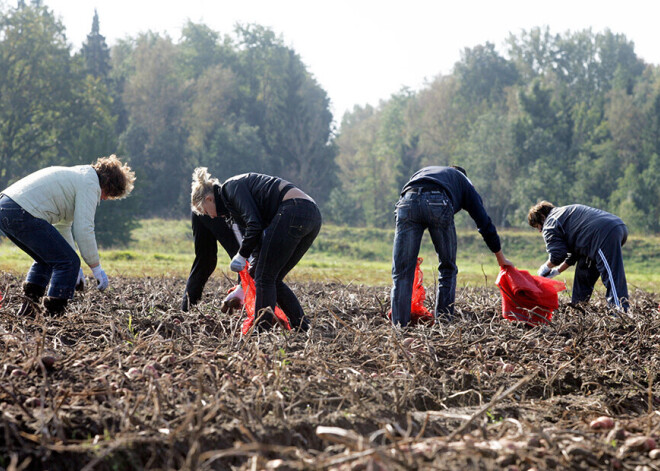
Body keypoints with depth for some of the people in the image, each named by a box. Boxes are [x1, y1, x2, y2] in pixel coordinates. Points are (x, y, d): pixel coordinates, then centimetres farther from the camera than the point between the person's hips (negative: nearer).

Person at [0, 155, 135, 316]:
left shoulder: (77, 176, 29)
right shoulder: (90, 184, -2)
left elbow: (63, 225, 36)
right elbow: (83, 229, -10)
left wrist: (73, 267, 38)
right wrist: (96, 268, -2)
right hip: (23, 214, -11)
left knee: (47, 259, 28)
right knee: (69, 262, -5)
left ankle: (28, 308, 21)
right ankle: (53, 314, -3)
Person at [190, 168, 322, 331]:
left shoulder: (231, 187, 1)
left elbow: (255, 225, -12)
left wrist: (241, 255, 3)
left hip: (293, 211, -10)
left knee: (265, 278, -3)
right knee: (274, 280, 15)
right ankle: (304, 328, 13)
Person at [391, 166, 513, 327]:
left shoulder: (423, 171, 45)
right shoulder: (463, 181, 36)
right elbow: (484, 222, 31)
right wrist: (501, 259, 41)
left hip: (408, 200, 2)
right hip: (438, 203, -2)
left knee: (401, 271, 5)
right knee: (447, 269, 17)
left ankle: (399, 326, -2)